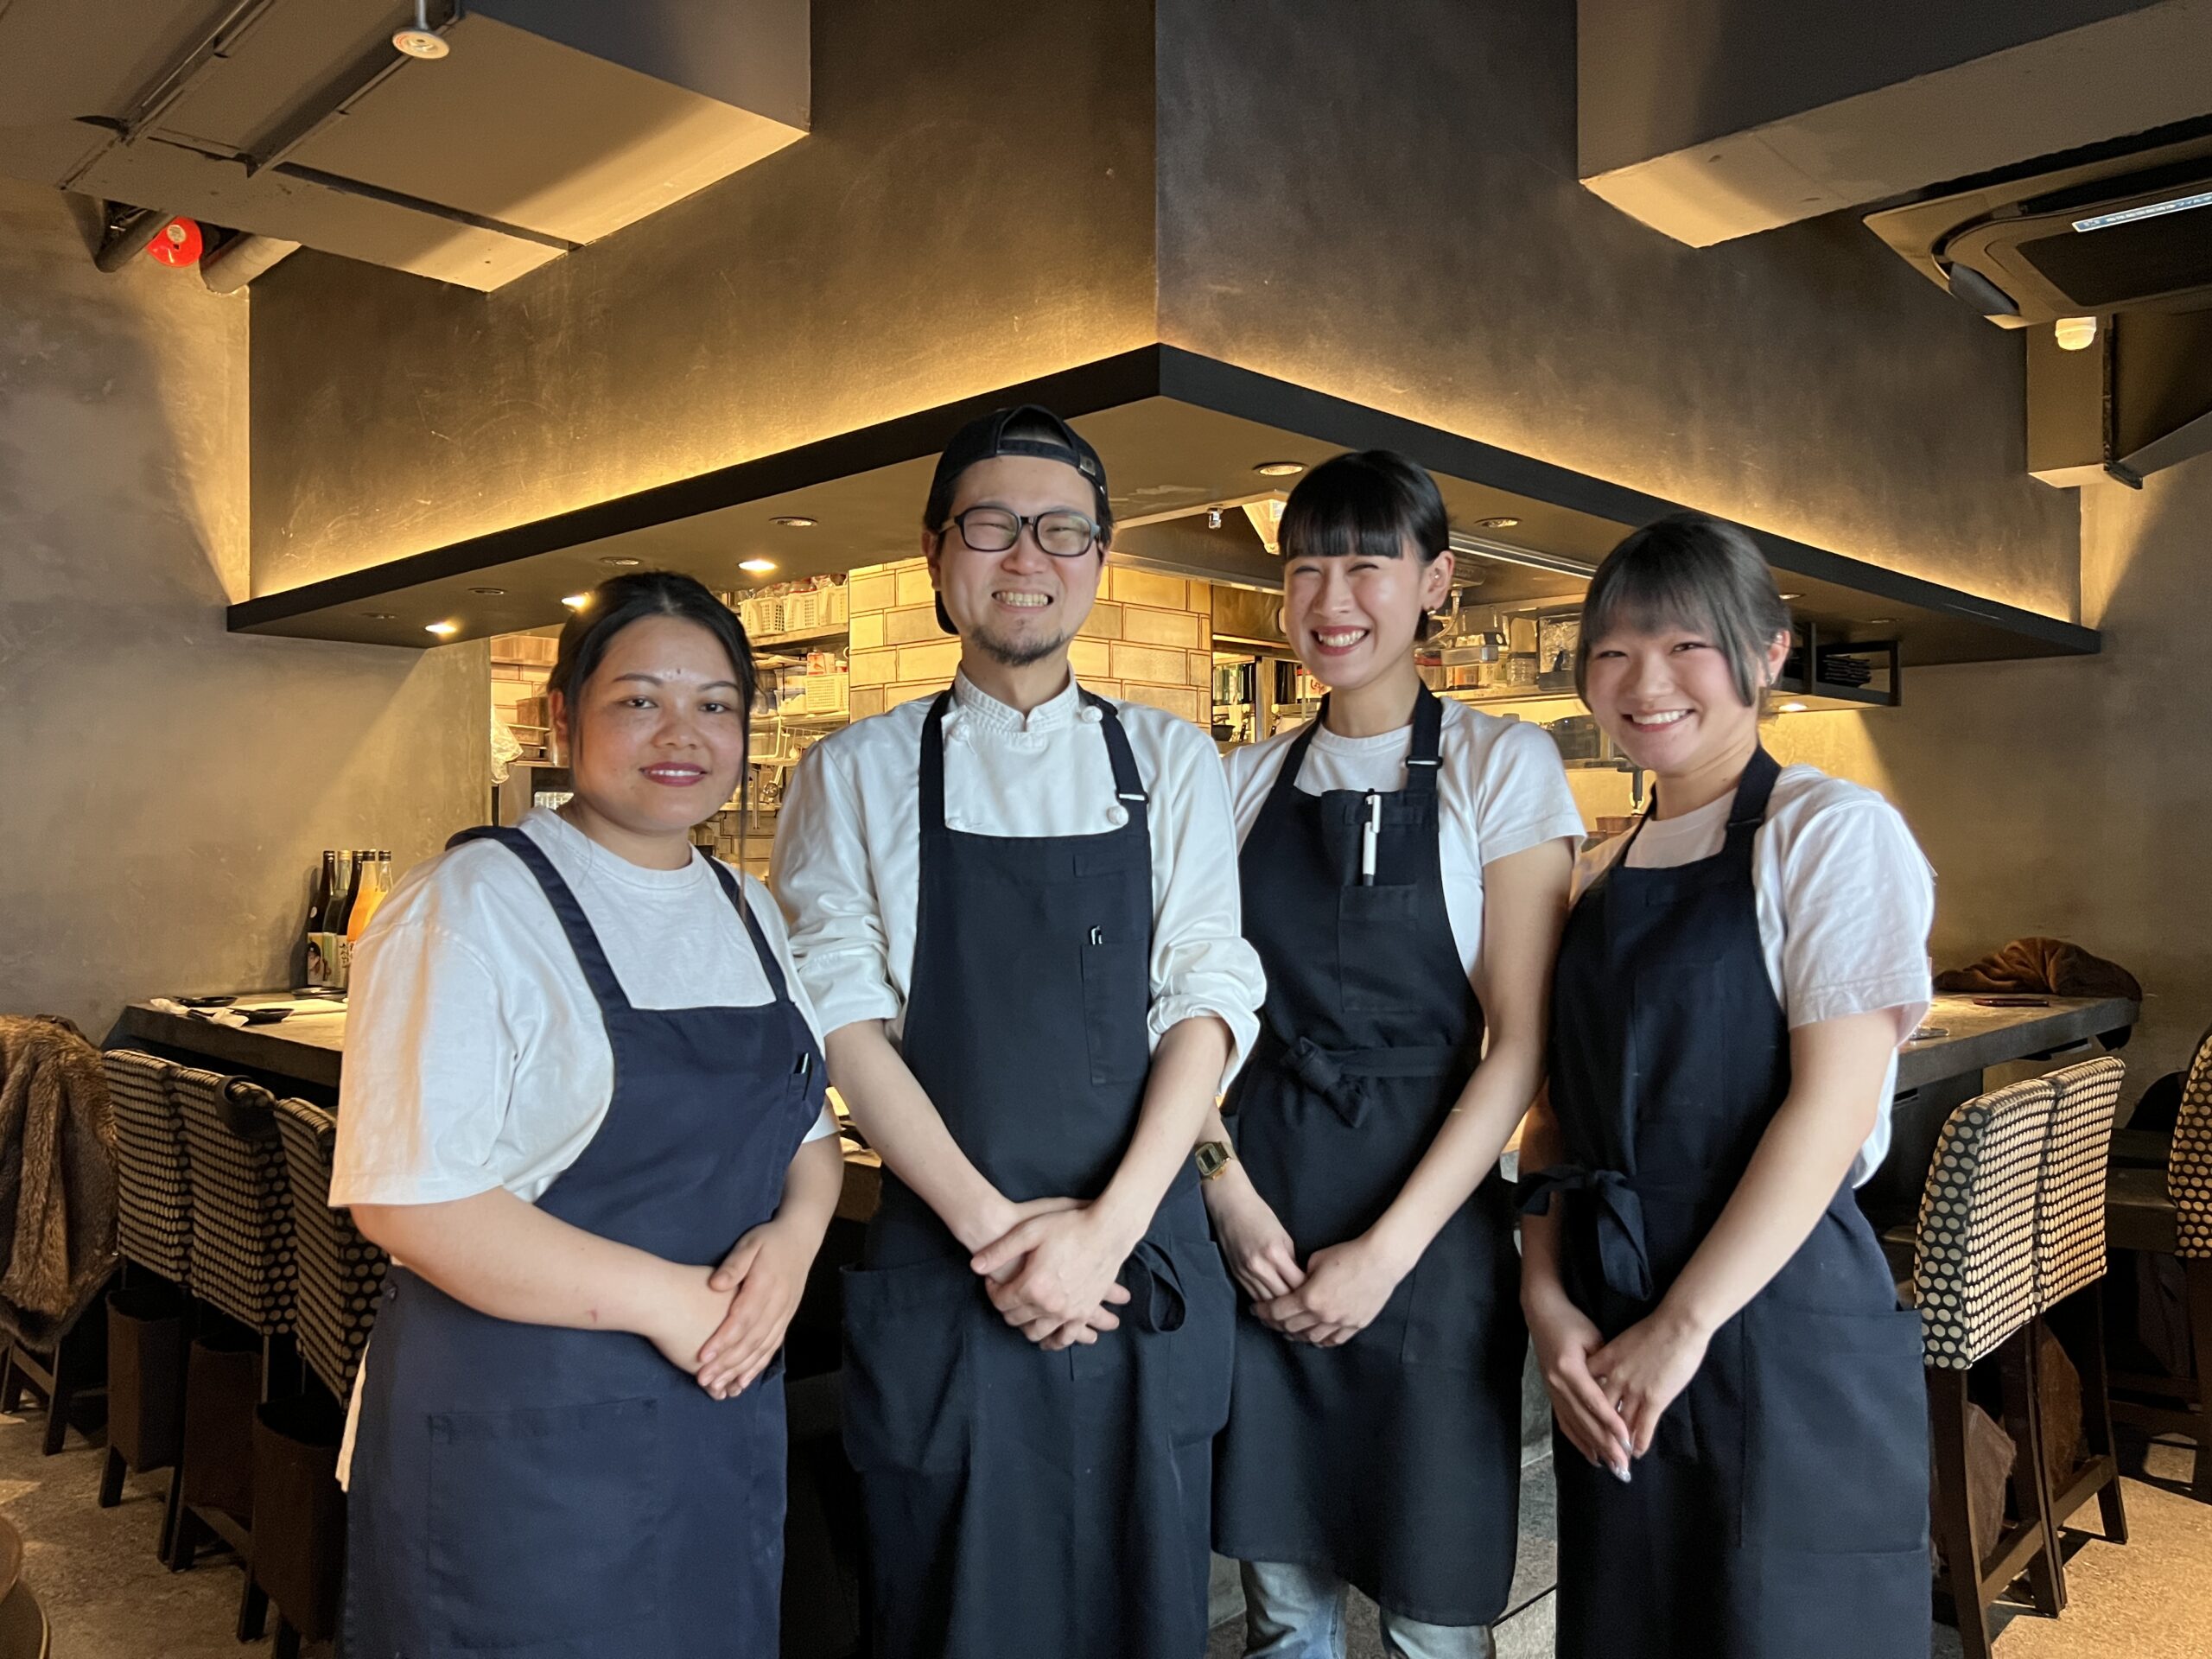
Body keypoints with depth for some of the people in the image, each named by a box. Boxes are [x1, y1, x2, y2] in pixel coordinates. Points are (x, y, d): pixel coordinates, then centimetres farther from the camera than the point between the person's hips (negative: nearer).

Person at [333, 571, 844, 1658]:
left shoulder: (748, 913, 8)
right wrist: (662, 1300, -20)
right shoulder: (474, 905, -13)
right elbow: (409, 1198, -19)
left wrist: (794, 1235, -8)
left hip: (722, 1418, 6)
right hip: (517, 1437, -6)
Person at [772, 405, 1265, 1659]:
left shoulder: (1171, 762, 5)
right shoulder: (858, 775, 3)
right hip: (941, 1269, -1)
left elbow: (1211, 1001, -1)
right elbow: (846, 1019, -4)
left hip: (1143, 1267, 1)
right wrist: (992, 1221, -13)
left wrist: (1106, 1225, -12)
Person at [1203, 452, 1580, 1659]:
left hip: (1429, 1235, -3)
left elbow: (1519, 1043, -8)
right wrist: (1233, 1198, -8)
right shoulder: (1248, 780, 8)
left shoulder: (1499, 766, -3)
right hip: (1257, 1233, 3)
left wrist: (1389, 1246, -14)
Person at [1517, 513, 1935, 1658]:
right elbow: (1559, 1106, 9)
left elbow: (1832, 1102, -15)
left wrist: (1684, 1325, -16)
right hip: (1606, 1353, 6)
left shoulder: (1831, 832, -7)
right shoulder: (1600, 876, 10)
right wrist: (1548, 1299, -5)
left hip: (1780, 1322, -5)